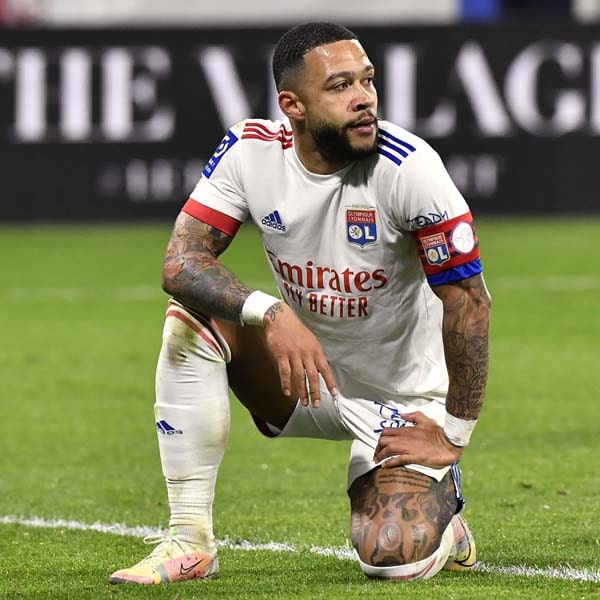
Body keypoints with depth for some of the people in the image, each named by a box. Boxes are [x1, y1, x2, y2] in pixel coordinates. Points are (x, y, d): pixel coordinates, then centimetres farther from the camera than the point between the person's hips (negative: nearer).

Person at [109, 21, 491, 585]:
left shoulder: (408, 167, -24)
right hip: (303, 372, 3)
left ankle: (436, 500, 15)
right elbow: (180, 262, -20)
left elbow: (467, 298, -17)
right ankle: (190, 540, -17)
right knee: (193, 316, -23)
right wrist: (272, 314, -37)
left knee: (393, 558, -25)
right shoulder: (251, 150, -14)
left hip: (402, 404, -3)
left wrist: (453, 435, -15)